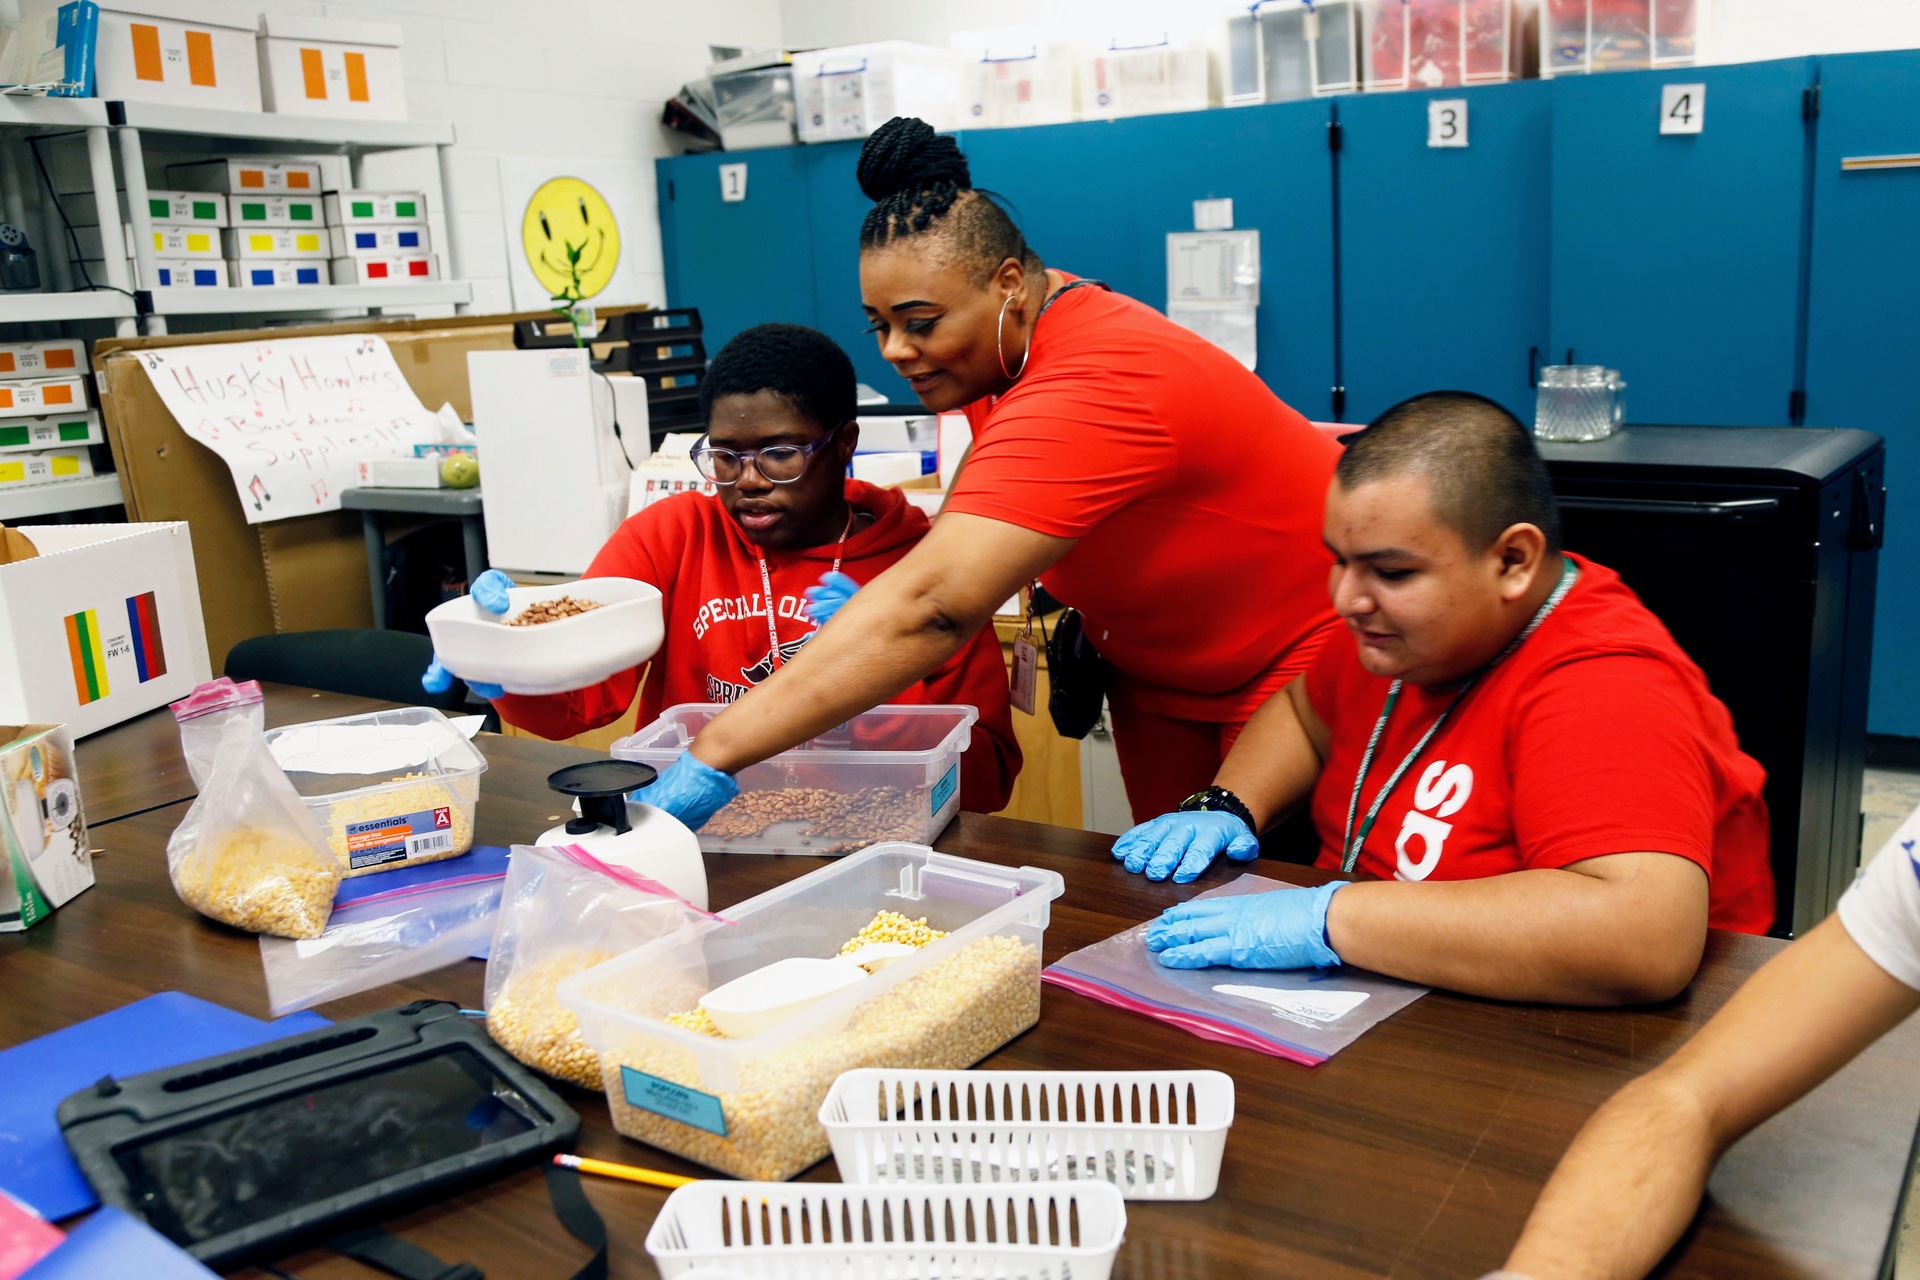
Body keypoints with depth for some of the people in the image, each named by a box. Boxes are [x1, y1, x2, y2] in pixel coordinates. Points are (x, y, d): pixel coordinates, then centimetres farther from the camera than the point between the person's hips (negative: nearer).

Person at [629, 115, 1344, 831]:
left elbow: (933, 604, -45)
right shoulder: (1002, 343, -6)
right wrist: (878, 605, -14)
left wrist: (713, 759, -46)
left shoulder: (1092, 395, -36)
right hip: (1154, 668, 8)